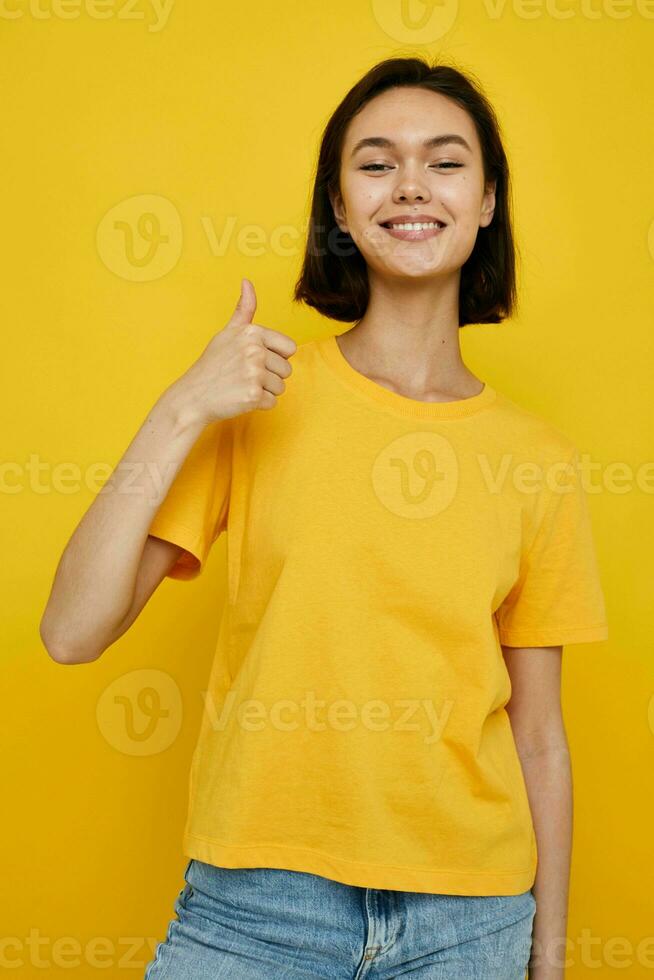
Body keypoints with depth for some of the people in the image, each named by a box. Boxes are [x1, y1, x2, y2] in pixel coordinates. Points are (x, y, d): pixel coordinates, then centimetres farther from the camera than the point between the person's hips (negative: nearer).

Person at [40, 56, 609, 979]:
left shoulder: (538, 459, -1)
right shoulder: (257, 400, -5)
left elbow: (539, 739, 5)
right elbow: (70, 634, -12)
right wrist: (181, 414, -20)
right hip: (256, 905, -1)